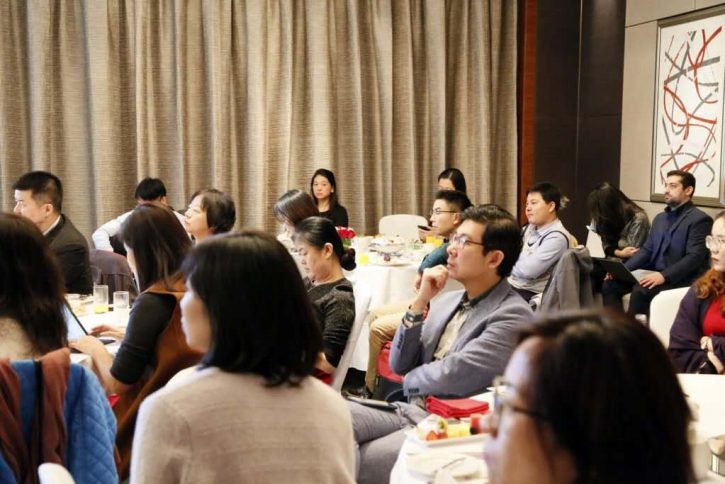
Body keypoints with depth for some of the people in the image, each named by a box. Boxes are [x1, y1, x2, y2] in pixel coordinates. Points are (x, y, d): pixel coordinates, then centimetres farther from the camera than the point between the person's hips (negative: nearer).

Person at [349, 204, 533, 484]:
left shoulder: (513, 316, -12)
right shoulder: (446, 300, 11)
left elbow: (452, 376, -19)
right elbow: (399, 365, 8)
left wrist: (410, 380, 2)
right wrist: (420, 302, -3)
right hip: (410, 412, 6)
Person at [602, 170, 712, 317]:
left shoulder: (700, 219, -5)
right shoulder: (660, 218, 21)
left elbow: (694, 257, -16)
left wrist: (664, 275, -28)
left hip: (680, 279, -8)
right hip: (654, 274, 8)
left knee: (640, 290, -32)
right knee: (610, 284, -11)